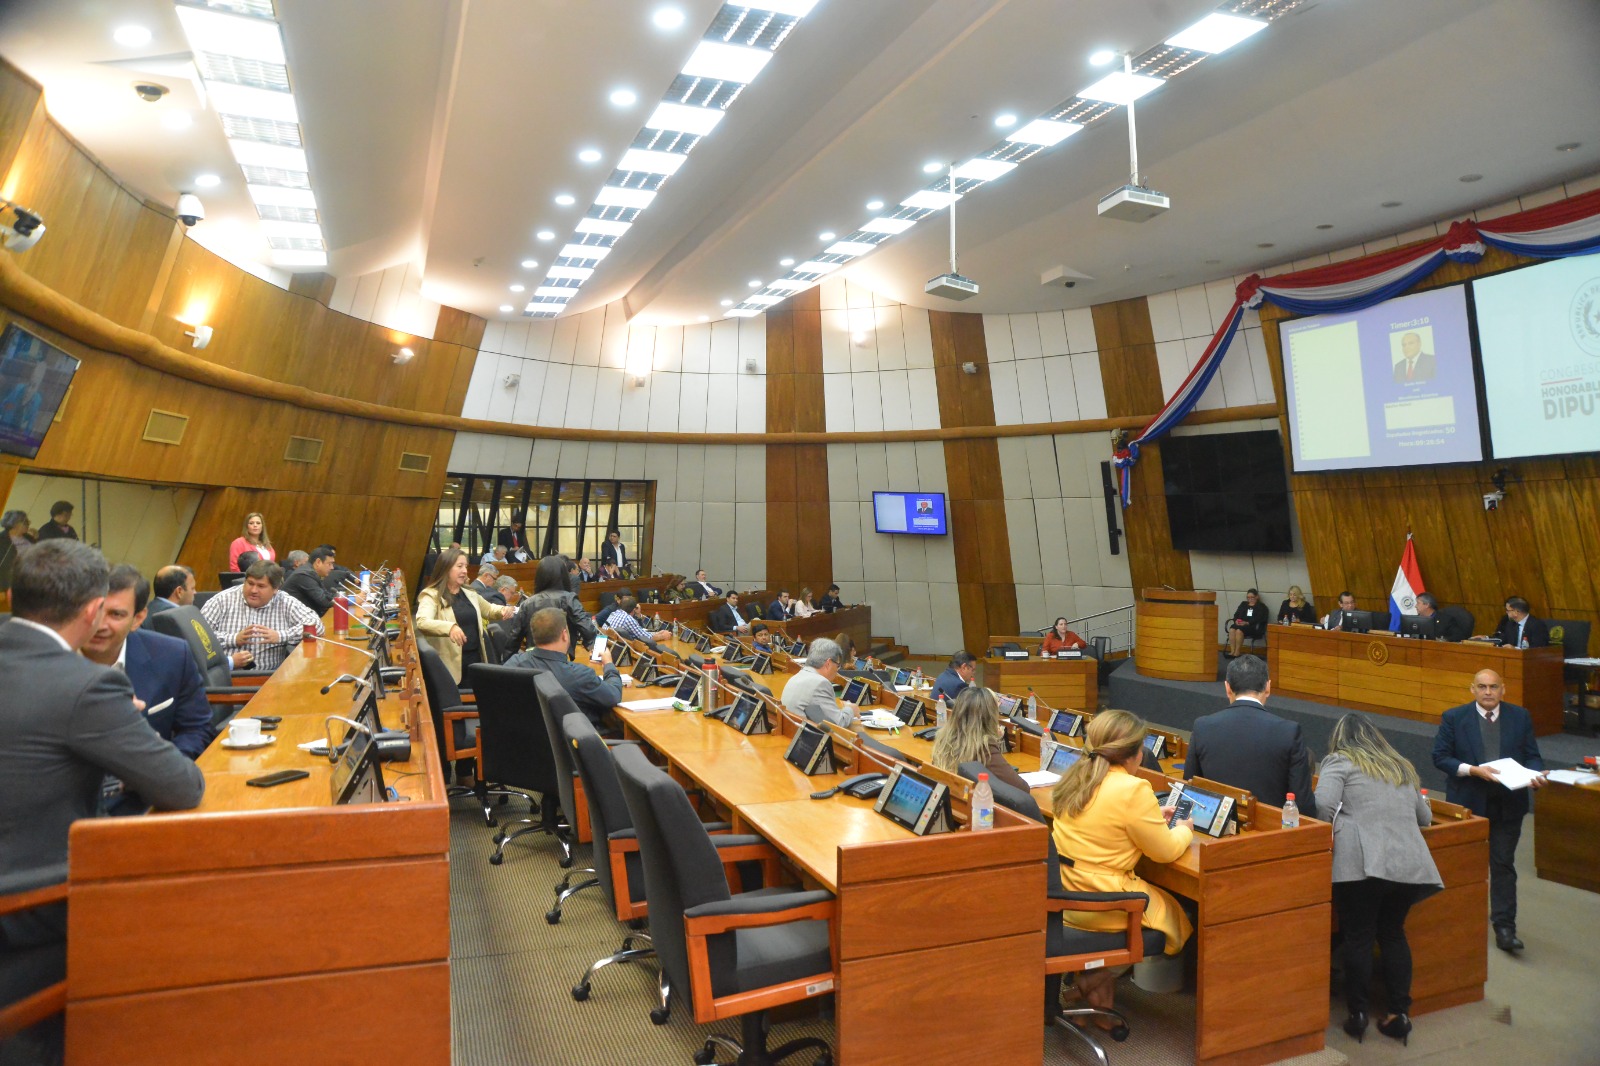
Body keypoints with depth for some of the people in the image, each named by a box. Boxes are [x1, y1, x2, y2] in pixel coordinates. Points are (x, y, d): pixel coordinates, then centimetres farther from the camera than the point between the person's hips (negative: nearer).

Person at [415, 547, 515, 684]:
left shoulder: (470, 594, 13)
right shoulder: (431, 595, -8)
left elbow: (489, 610, 29)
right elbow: (422, 622, -26)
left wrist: (502, 610, 5)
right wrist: (450, 627, -43)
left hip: (476, 658, 6)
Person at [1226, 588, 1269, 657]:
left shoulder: (1261, 606, 11)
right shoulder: (1243, 604, 28)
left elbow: (1259, 619, -5)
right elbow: (1236, 614, 19)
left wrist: (1247, 623, -20)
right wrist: (1236, 620, -6)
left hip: (1254, 627, -5)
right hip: (1240, 624, 5)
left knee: (1239, 630, -36)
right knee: (1232, 629, -32)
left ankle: (1237, 652, -33)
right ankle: (1232, 651, -35)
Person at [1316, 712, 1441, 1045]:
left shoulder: (1339, 761, 3)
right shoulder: (1402, 766, 21)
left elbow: (1324, 802, -13)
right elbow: (1425, 817, 29)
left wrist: (1338, 830, 5)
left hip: (1362, 861, -6)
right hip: (1408, 862, 6)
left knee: (1358, 937, 4)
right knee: (1393, 933, 20)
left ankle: (1357, 1015, 10)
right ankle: (1400, 1013, 22)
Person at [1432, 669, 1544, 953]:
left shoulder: (1520, 717, 2)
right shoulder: (1454, 717, -6)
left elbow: (1532, 756, 4)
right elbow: (1440, 757, -7)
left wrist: (1535, 774, -16)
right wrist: (1473, 770, -20)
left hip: (1508, 803, 1)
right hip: (1468, 802, -1)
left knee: (1503, 865, 4)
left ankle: (1504, 927, 11)